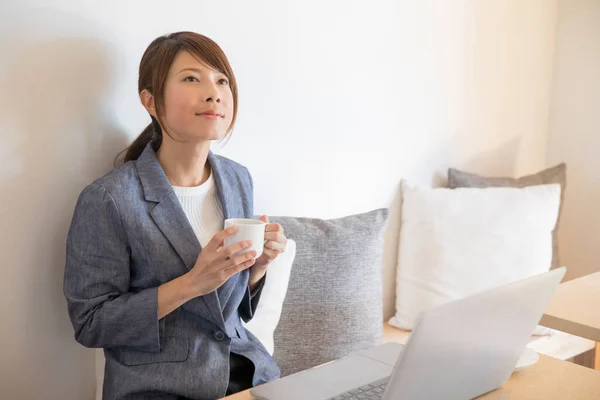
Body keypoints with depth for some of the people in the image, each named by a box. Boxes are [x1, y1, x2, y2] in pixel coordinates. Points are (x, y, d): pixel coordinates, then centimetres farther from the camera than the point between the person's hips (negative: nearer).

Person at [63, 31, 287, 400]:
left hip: (245, 366, 4)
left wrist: (258, 265, -11)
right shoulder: (107, 200, -16)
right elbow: (90, 324, -12)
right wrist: (191, 283, -23)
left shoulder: (238, 179, 1)